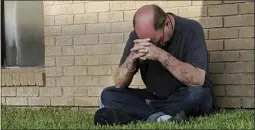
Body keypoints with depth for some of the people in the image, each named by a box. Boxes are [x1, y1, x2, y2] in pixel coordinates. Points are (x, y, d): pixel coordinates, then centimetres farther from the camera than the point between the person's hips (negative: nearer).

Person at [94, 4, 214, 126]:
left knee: (197, 94, -36)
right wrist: (132, 57, -27)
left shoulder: (191, 29, -17)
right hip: (155, 98, 4)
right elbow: (119, 84, -8)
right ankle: (160, 118, -29)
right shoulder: (137, 36, -6)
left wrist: (161, 55, -36)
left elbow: (198, 80, -29)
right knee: (108, 94, -14)